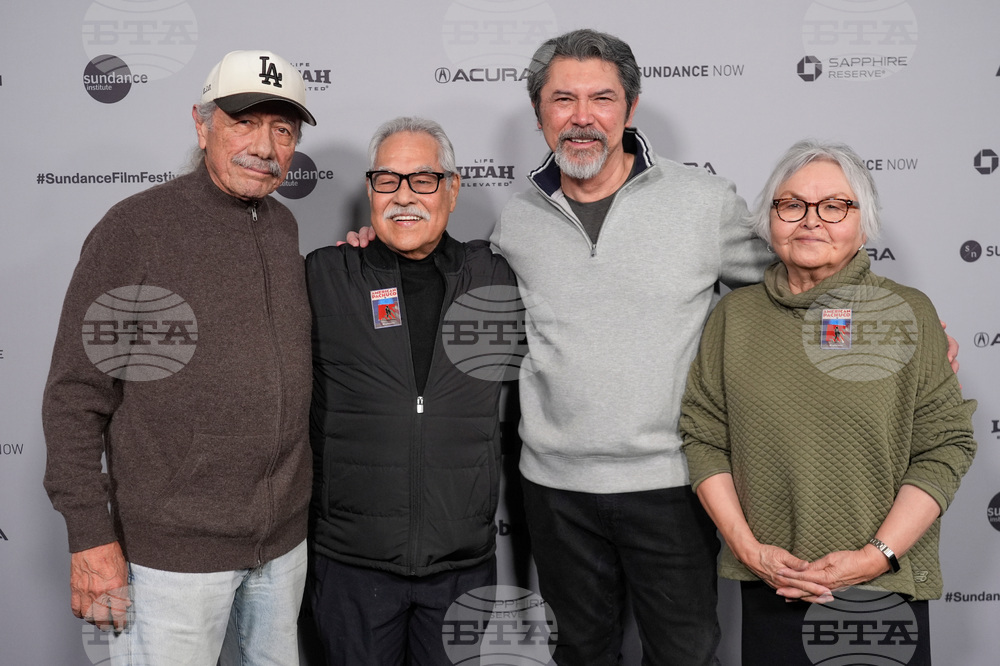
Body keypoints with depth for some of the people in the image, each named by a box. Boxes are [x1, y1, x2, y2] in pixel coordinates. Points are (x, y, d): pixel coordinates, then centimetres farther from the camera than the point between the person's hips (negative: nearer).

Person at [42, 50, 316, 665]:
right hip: (175, 549, -6)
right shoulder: (136, 229, -11)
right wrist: (91, 537, -13)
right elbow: (76, 395, -11)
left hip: (285, 537, 6)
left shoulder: (284, 228, 7)